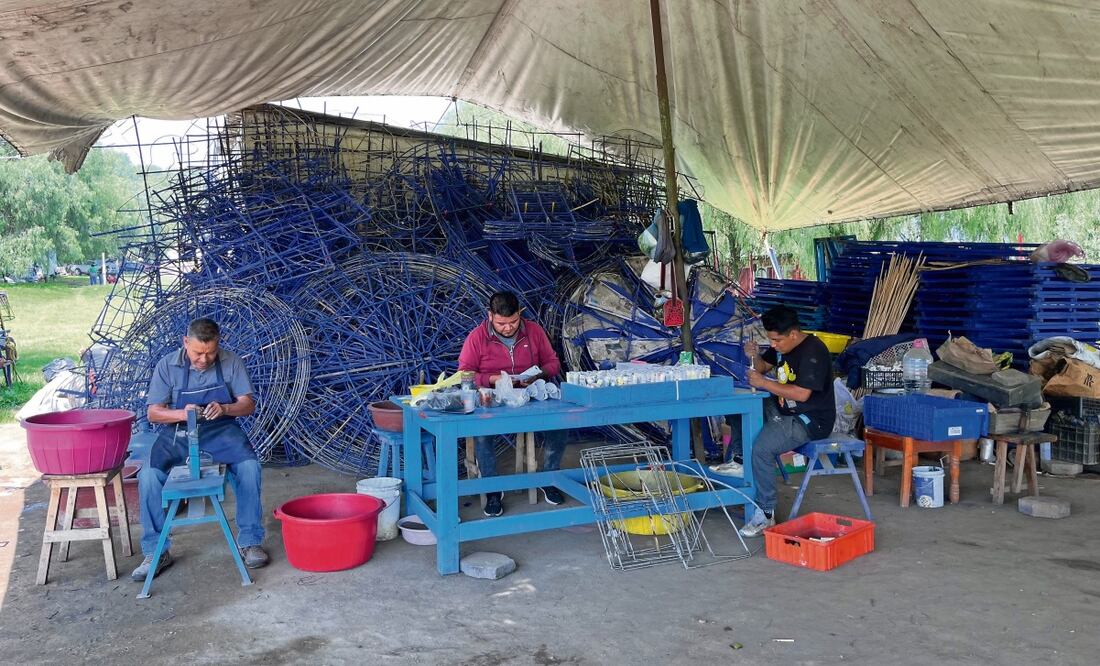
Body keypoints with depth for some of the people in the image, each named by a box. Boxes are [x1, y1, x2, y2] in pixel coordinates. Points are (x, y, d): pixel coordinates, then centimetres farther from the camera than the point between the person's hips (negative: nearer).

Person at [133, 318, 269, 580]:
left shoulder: (231, 362, -5)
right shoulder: (167, 366, -5)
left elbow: (248, 404, -4)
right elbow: (153, 413, -4)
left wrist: (224, 408, -26)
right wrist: (182, 413, -25)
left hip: (220, 430, 0)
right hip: (178, 433, 0)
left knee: (249, 466, -29)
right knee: (149, 475, -26)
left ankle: (249, 541, -14)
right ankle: (156, 552, -12)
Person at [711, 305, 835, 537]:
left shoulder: (813, 352, -22)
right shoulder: (782, 344, 5)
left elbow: (802, 394, -29)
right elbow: (764, 366, 19)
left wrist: (763, 383, -22)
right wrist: (754, 356, -5)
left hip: (810, 421, -10)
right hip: (783, 410, 10)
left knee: (761, 448, -30)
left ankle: (766, 514, -19)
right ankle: (738, 461, 8)